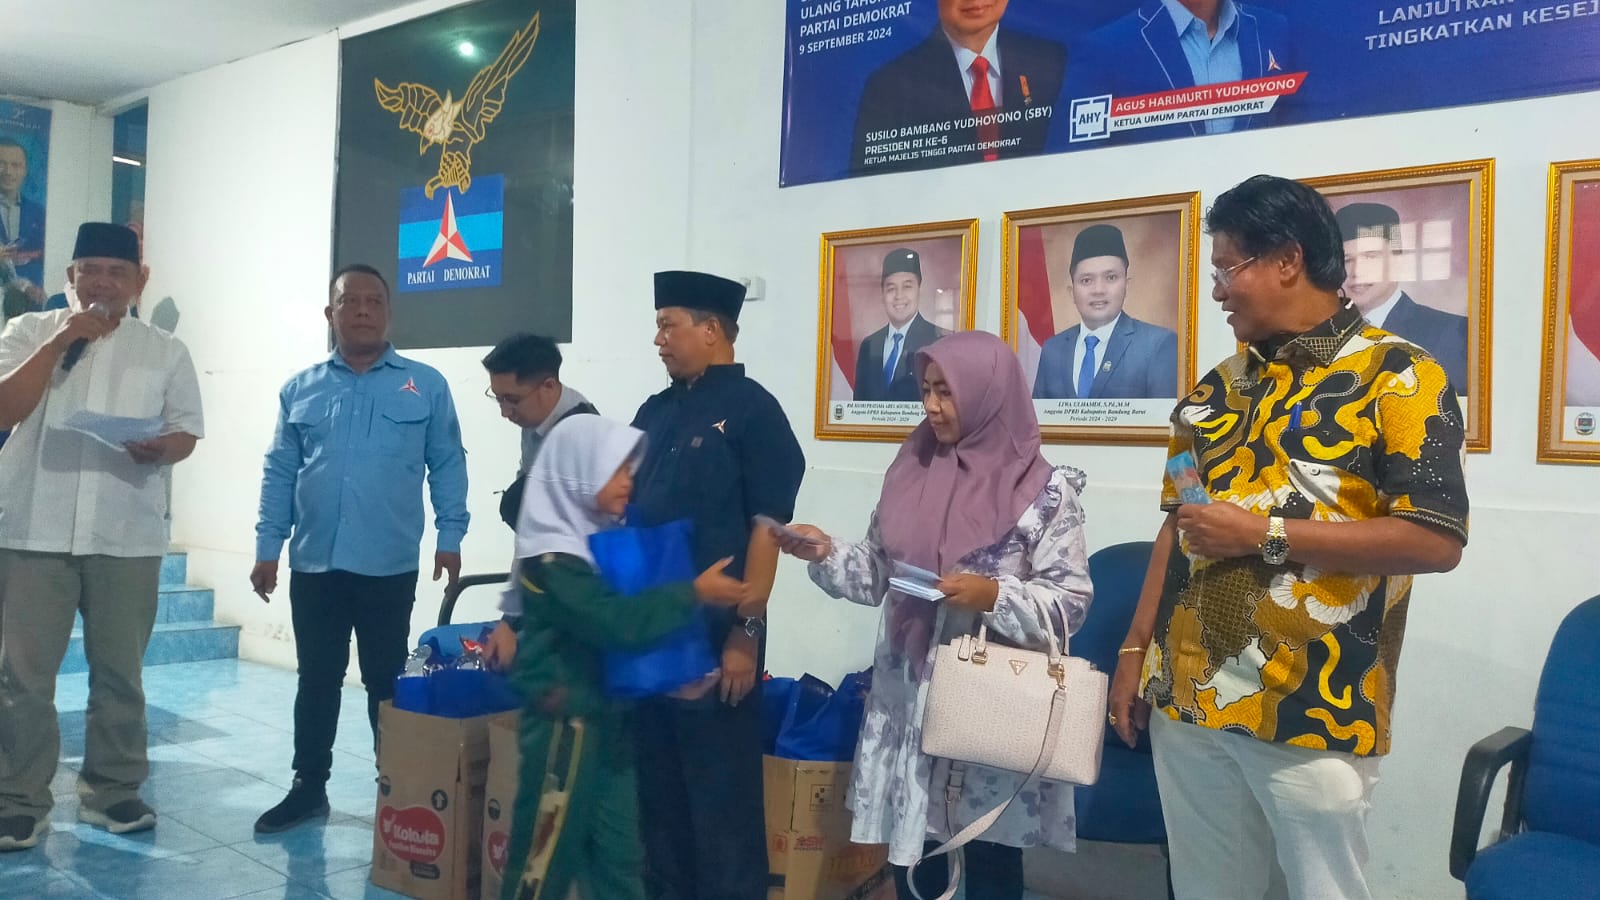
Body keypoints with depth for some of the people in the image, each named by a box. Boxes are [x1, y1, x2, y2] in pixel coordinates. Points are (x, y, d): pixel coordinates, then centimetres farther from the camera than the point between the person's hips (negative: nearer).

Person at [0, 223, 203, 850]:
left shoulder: (165, 350, 10)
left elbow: (187, 432, 8)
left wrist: (159, 449, -15)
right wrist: (62, 340, -11)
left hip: (126, 534, 1)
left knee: (119, 672, 8)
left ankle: (112, 791, 21)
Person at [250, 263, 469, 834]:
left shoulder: (426, 386, 1)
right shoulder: (300, 390, 8)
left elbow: (447, 466, 2)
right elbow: (279, 473, 9)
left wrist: (449, 537, -4)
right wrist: (268, 547, 5)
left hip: (389, 567, -2)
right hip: (314, 564, 3)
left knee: (387, 683, 7)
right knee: (316, 681, 12)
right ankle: (308, 788, 24)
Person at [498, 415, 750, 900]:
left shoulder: (602, 536, 8)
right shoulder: (551, 556, -17)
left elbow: (635, 604, 14)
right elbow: (616, 620, -27)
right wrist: (695, 592, -23)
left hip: (607, 717, 8)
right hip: (565, 722, -8)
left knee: (620, 855, 13)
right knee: (545, 858, 3)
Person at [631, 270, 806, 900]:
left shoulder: (752, 409, -8)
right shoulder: (655, 412, 12)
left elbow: (767, 528, -13)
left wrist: (746, 631, -17)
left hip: (716, 634, -7)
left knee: (721, 789, 3)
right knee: (658, 782, 16)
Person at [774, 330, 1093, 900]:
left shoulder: (1044, 489, -8)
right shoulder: (910, 471, 6)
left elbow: (1071, 601, -10)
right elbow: (878, 574, 10)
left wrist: (994, 595, -23)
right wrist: (826, 554, -6)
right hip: (909, 696, 4)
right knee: (909, 847, 11)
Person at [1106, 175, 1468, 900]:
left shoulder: (1398, 376, -7)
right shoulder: (1219, 387, 12)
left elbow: (1436, 540, -16)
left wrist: (1265, 533, -17)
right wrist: (1135, 650, 11)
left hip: (1314, 712, -6)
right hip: (1187, 700, 6)